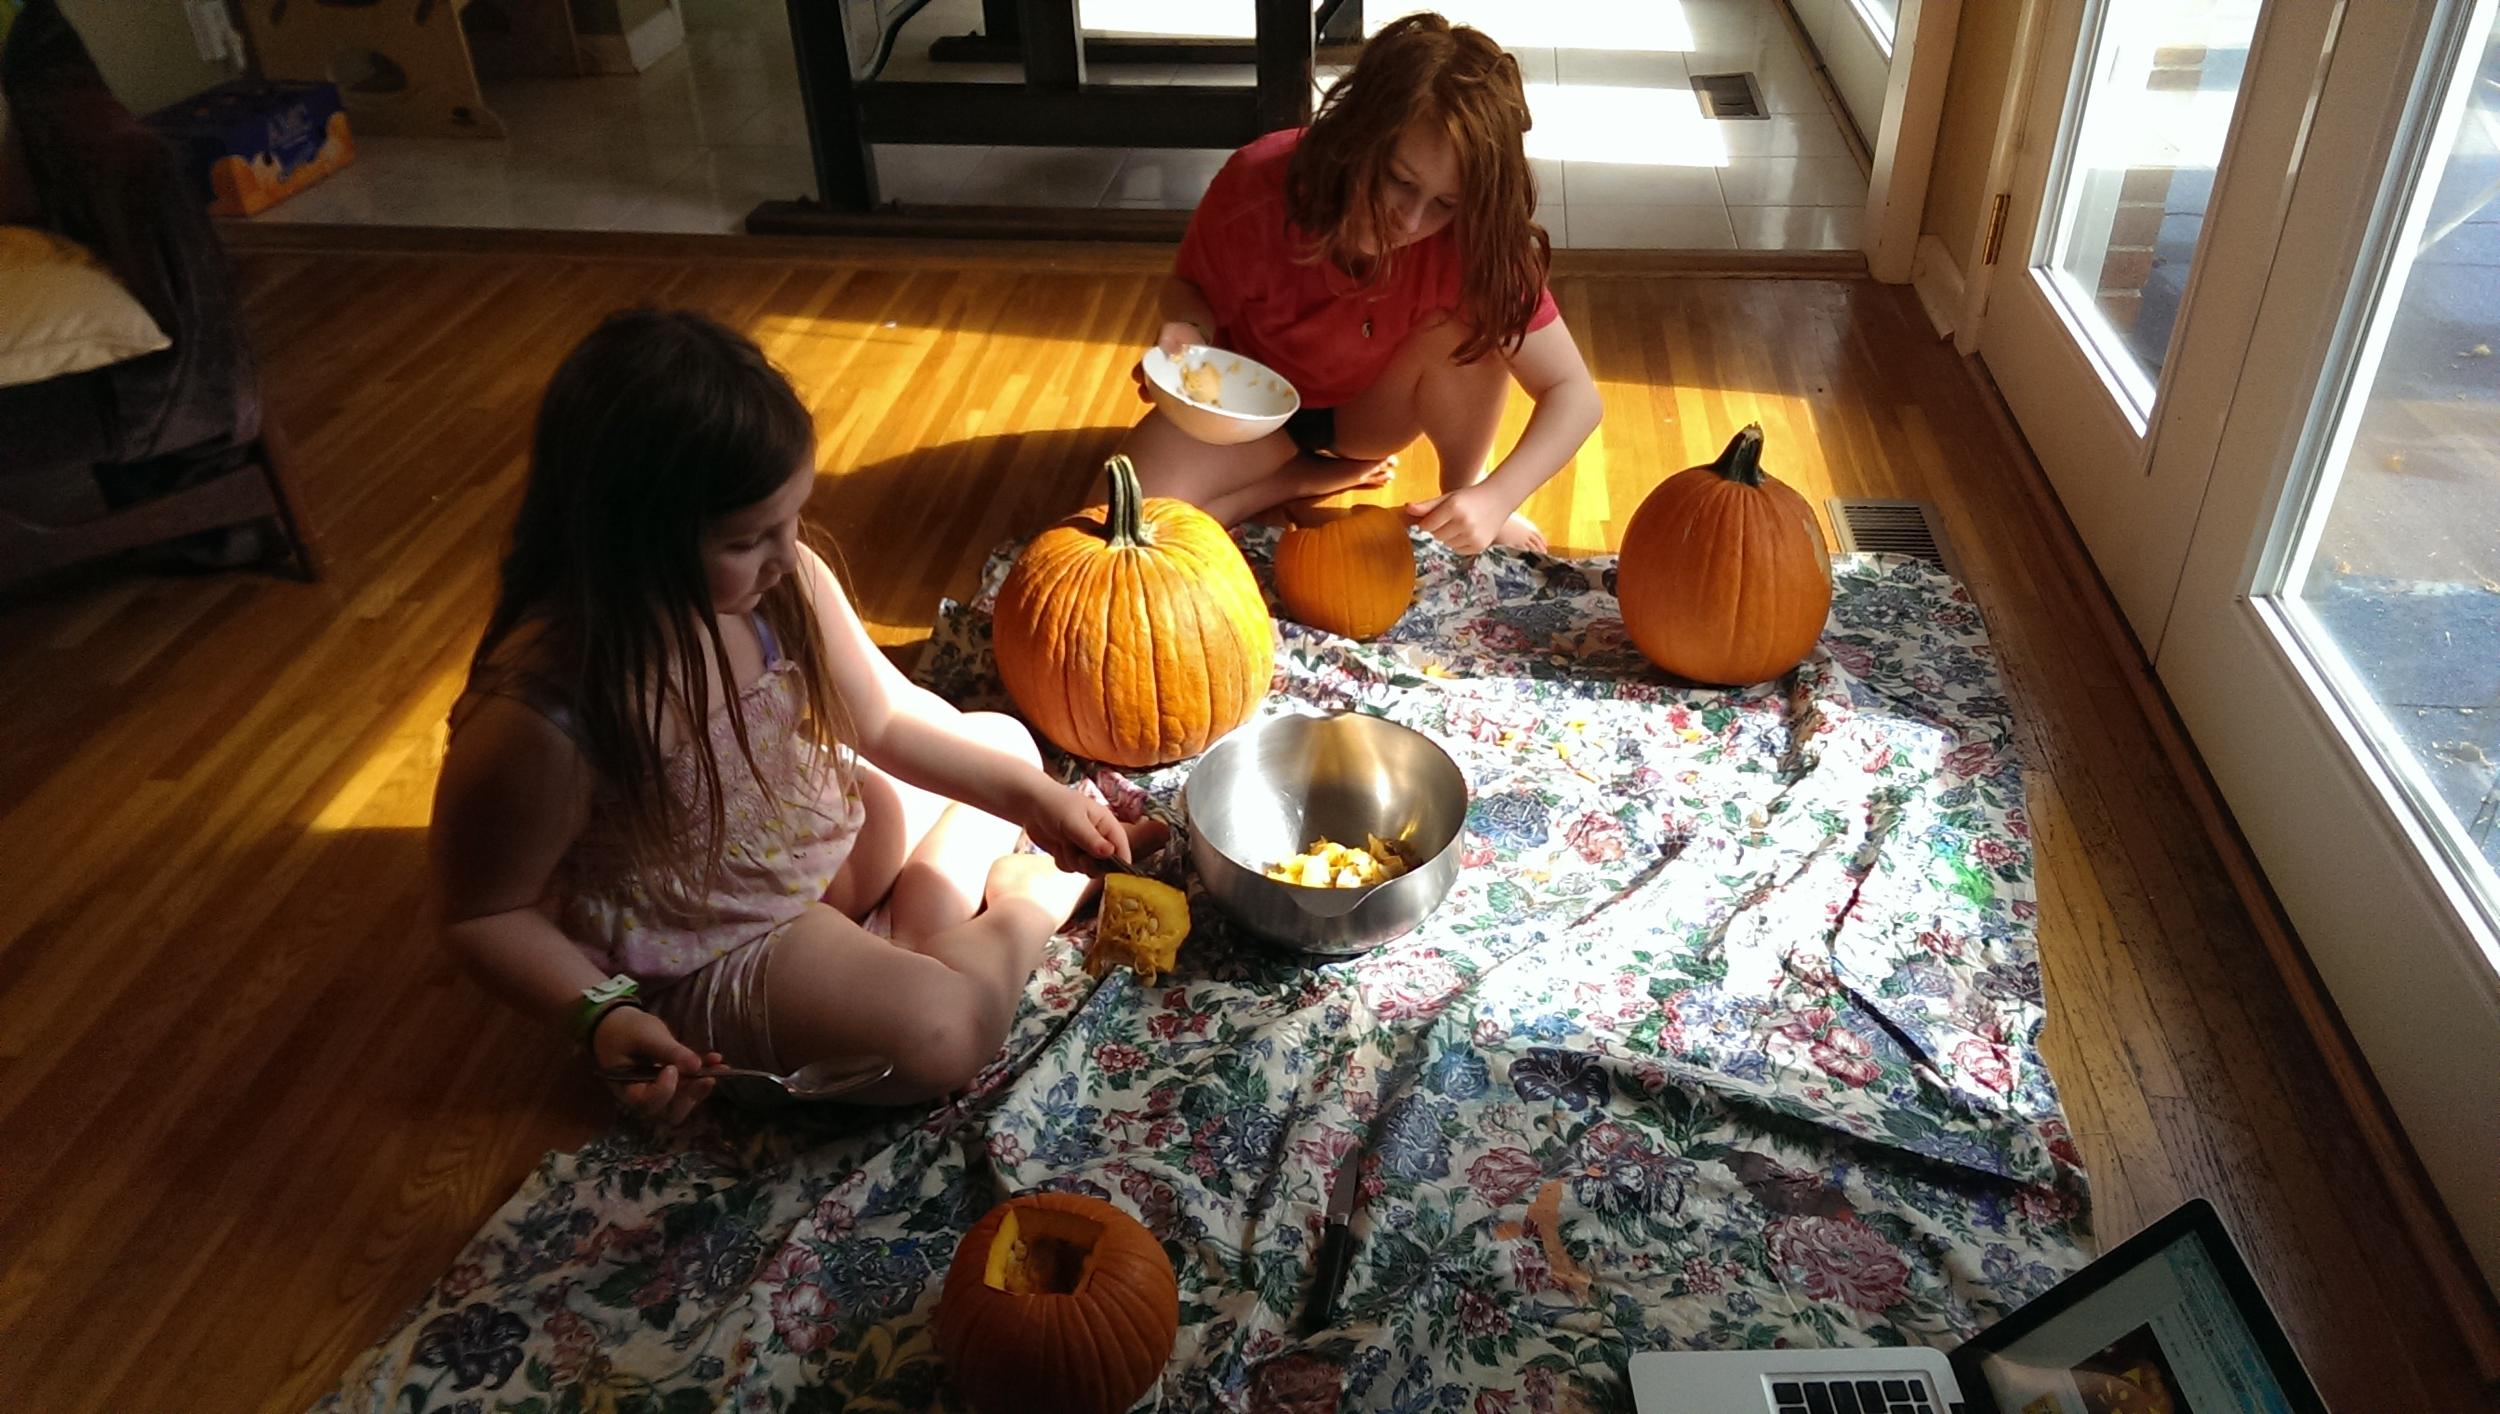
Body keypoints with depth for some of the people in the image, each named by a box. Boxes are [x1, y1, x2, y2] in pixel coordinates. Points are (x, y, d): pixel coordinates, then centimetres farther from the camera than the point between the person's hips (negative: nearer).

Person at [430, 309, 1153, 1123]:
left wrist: (1028, 795, -13)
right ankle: (1022, 912, 6)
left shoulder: (780, 583, -17)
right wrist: (603, 1014, -32)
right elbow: (484, 913, -19)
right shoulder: (537, 715, -34)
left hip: (830, 838, 7)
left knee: (1003, 739, 14)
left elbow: (891, 720, -3)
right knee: (942, 1034, -25)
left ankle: (923, 933, 3)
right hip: (705, 958, -6)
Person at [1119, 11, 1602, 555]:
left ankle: (1463, 488, -6)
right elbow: (1193, 288, -10)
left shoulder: (1472, 238, -30)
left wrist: (1492, 498, -45)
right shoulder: (1257, 186, -31)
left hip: (1373, 406, 0)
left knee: (1478, 322, -31)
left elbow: (1574, 393, -28)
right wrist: (1187, 333, -34)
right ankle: (1313, 476, -3)